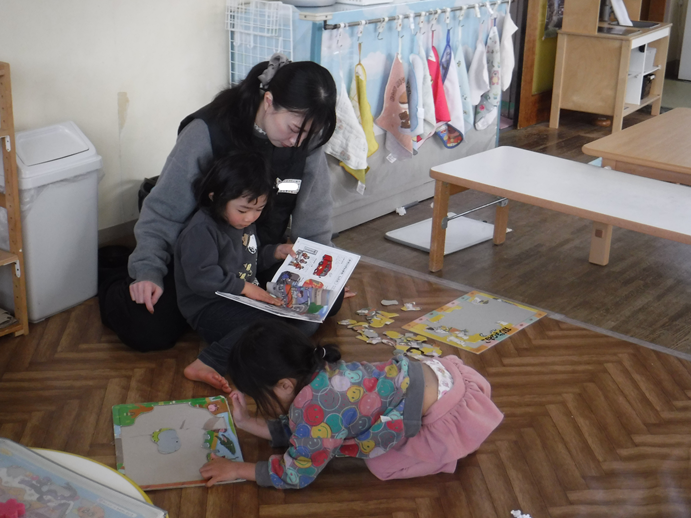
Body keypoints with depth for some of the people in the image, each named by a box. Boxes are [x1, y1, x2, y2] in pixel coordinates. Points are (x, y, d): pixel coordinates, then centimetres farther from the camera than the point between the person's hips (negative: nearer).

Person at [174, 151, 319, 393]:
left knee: (307, 321, -4)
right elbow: (199, 276, -25)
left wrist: (275, 252, 11)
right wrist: (243, 287, -23)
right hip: (209, 308, -9)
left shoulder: (245, 223, 14)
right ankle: (207, 365, -36)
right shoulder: (201, 230, -15)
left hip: (246, 300, 9)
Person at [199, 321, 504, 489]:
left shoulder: (316, 406, -28)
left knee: (381, 464, -8)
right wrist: (246, 422, 4)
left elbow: (296, 475, -15)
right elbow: (293, 432, 11)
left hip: (447, 415, -9)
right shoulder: (317, 373, -2)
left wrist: (238, 470, -7)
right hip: (430, 376, 9)